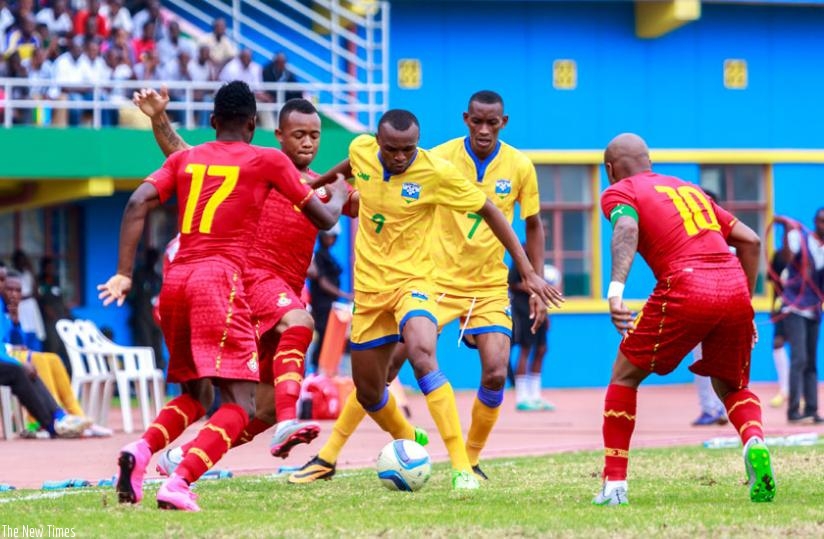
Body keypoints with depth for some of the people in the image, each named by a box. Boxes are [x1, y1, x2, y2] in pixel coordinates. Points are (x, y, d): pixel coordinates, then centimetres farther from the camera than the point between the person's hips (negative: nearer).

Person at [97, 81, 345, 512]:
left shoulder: (184, 159, 17)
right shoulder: (268, 161, 8)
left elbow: (137, 204, 2)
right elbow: (324, 219, 14)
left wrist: (124, 274, 1)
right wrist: (338, 193, 35)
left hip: (175, 282, 6)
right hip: (219, 280, -6)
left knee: (194, 395, 21)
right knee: (238, 403, -7)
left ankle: (141, 451, -7)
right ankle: (178, 484, -29)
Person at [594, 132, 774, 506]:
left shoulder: (619, 192, 12)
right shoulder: (689, 189, 30)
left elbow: (627, 229, -12)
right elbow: (750, 240, 25)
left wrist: (616, 288, -25)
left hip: (686, 286, -5)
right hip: (735, 286, 5)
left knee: (625, 377, 14)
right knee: (731, 387, 23)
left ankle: (614, 485, 10)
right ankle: (754, 442, -10)